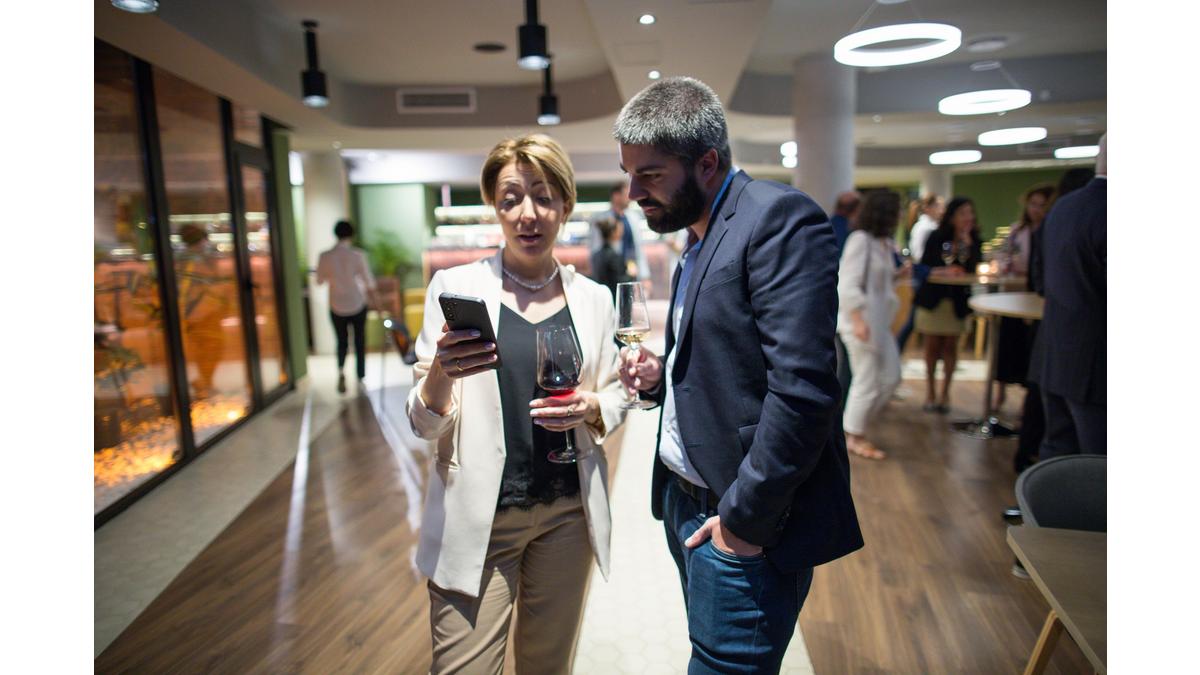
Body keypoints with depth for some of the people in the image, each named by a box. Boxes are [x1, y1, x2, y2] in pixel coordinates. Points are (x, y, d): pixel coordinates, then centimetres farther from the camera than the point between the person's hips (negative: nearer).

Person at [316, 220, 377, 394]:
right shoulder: (357, 254, -15)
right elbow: (369, 280, -11)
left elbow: (320, 280, 3)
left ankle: (341, 372, -2)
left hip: (337, 306, 1)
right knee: (359, 343, 14)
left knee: (342, 342, 19)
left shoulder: (325, 257, -10)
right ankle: (360, 381, 17)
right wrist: (372, 297, 3)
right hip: (358, 304, -1)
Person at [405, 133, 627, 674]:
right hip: (477, 519, -2)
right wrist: (440, 374, -28)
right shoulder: (455, 286, -6)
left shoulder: (593, 298, 2)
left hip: (568, 512, 3)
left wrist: (590, 408, -13)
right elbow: (424, 424, -6)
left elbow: (614, 396, 10)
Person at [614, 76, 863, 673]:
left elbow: (801, 389, -24)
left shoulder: (780, 217, -17)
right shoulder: (699, 239, 13)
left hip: (743, 520, -9)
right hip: (684, 500, 9)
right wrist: (658, 376, 0)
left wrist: (745, 517, -19)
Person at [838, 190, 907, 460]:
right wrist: (858, 320, -26)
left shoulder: (884, 243, 10)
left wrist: (898, 273, 4)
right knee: (868, 382, 0)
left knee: (891, 377, 13)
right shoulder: (860, 239, -15)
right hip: (861, 318, -9)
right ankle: (854, 437, 17)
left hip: (880, 319, 9)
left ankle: (854, 425, 25)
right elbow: (849, 284, -21)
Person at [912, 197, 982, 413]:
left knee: (950, 346, 6)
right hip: (932, 298, -1)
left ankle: (945, 392, 18)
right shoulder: (936, 237, -5)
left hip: (958, 301, 1)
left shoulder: (973, 240, 0)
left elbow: (976, 268, -14)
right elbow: (924, 267, -5)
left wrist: (967, 243, -20)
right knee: (932, 346, 7)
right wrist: (943, 271, -19)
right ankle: (930, 390, 20)